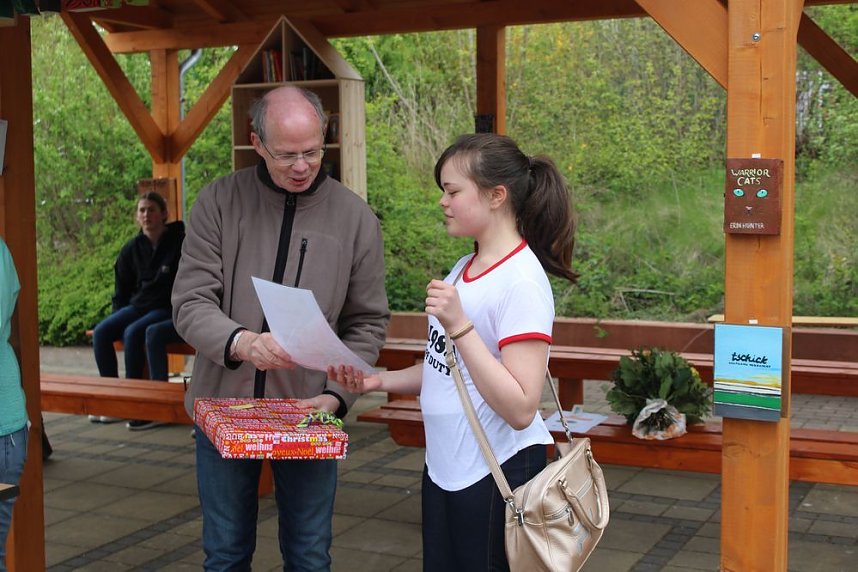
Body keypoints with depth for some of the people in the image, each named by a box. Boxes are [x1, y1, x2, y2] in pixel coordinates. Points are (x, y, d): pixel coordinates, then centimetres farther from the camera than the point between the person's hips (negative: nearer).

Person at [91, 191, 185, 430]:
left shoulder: (180, 243, -5)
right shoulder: (132, 249, 10)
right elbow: (121, 289, 20)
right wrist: (119, 317, 7)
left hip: (169, 309, -6)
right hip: (138, 306, 6)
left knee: (133, 333, -31)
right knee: (101, 332, -18)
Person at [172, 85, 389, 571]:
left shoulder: (356, 218, -3)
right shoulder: (219, 202, -5)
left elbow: (368, 324, 2)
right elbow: (191, 302, -9)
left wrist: (337, 395, -13)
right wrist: (240, 343, -29)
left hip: (308, 416, 0)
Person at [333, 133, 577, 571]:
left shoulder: (522, 281, -19)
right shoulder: (463, 269, 7)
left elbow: (520, 409, -24)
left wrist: (459, 326, -29)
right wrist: (378, 382, 2)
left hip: (497, 474, -8)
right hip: (444, 468, 8)